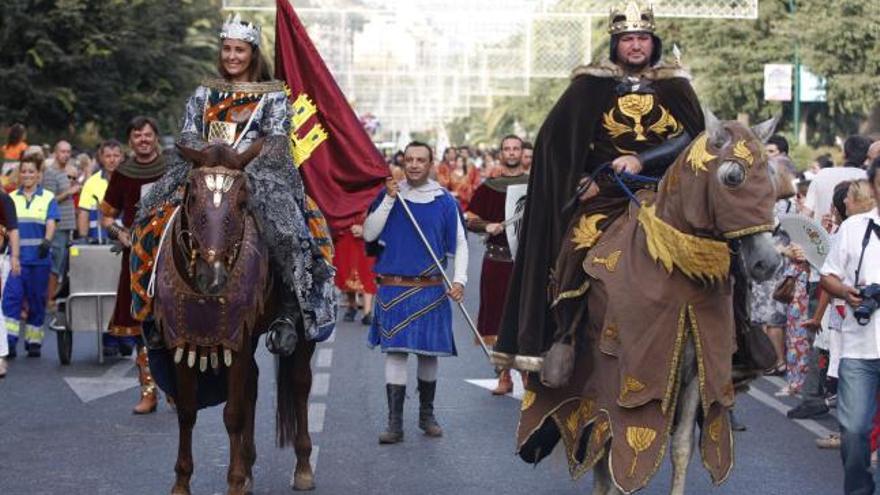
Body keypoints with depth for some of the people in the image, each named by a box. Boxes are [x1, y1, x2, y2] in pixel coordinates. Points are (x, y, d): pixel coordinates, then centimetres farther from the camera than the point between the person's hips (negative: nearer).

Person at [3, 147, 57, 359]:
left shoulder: (47, 198, 4)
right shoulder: (12, 198, 11)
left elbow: (51, 224, -7)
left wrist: (46, 241, -26)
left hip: (39, 258, -1)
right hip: (16, 258, 1)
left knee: (37, 301, 6)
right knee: (12, 297, -13)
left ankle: (34, 342, 16)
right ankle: (9, 341, -14)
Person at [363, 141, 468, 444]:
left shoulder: (444, 201, 2)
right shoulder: (389, 194, 4)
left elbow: (460, 243, 6)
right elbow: (369, 234, -4)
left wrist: (459, 280, -6)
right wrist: (389, 200, -10)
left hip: (431, 289, 1)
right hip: (394, 289, 0)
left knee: (429, 352, 9)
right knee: (395, 352, -4)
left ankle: (427, 415, 26)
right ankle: (395, 423, -2)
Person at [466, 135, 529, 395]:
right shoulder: (488, 187, 11)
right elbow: (470, 220, 11)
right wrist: (487, 226, -8)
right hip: (496, 259, 1)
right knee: (498, 318, 2)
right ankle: (504, 376, 11)